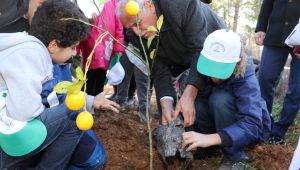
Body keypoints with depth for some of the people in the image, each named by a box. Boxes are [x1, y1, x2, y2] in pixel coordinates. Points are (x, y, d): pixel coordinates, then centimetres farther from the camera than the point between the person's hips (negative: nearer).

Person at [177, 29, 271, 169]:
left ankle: (235, 158, -16)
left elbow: (252, 125, -44)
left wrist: (208, 139, -55)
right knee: (194, 104, -26)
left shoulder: (247, 82, -35)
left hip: (252, 129, -4)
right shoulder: (207, 65, -18)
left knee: (220, 99, -34)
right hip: (221, 123, 5)